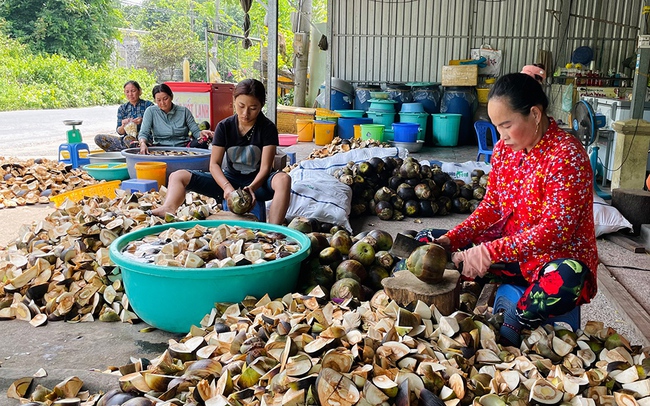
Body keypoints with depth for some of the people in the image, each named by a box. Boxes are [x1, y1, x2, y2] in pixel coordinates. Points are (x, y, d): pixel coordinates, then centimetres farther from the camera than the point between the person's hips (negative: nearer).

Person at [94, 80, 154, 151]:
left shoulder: (148, 105, 3)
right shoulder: (122, 108, 13)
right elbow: (120, 132, 9)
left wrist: (143, 121, -21)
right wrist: (123, 126, -14)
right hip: (125, 140, 6)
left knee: (128, 138, -38)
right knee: (98, 138, -12)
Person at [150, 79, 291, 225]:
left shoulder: (268, 128, -8)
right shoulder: (224, 127, -2)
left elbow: (265, 167, -15)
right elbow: (214, 164, -7)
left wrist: (252, 187, -35)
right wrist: (227, 187, -27)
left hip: (257, 182, -3)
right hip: (229, 179, 3)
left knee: (283, 179, -37)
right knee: (178, 176, -10)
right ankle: (168, 210, -42)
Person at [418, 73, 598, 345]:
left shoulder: (566, 155, -20)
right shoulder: (505, 148, 1)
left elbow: (555, 230, -27)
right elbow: (491, 206, 6)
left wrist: (489, 252, -34)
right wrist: (451, 239, -10)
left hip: (559, 255, -6)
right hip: (508, 245, 6)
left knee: (565, 281, -42)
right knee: (427, 241, -3)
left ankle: (512, 326, -17)